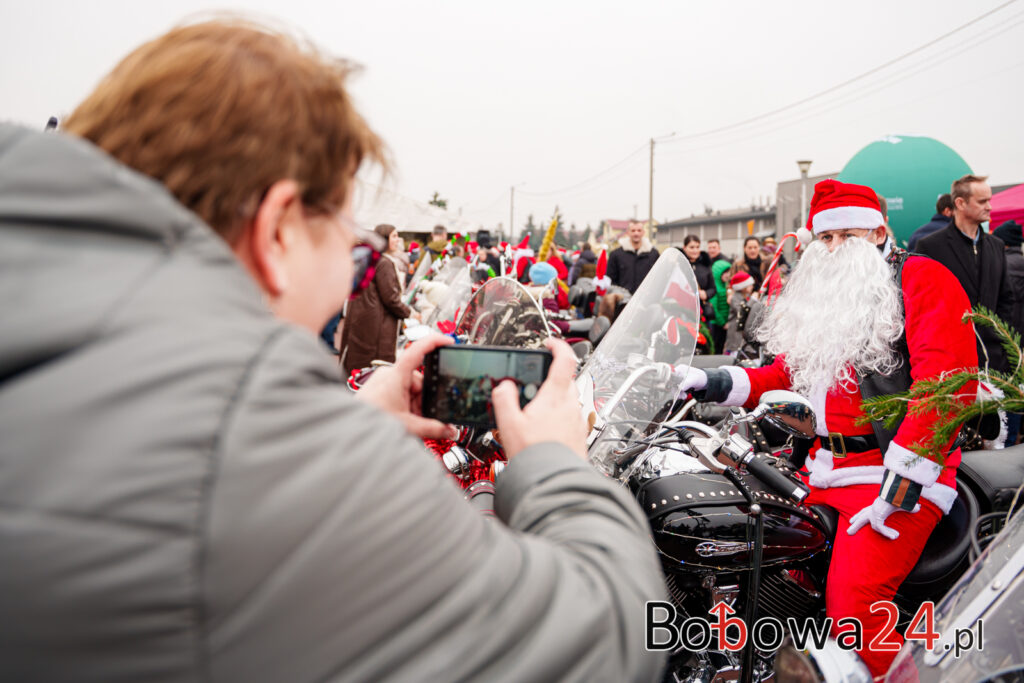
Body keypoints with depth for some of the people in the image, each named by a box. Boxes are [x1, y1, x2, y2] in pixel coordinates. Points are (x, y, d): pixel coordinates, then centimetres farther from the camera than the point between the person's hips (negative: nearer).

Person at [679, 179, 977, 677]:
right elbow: (786, 374, 21)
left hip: (896, 476, -7)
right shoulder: (815, 296, 22)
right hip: (820, 471, 8)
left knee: (852, 607, -23)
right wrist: (712, 383, 4)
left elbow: (944, 383, -15)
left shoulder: (922, 279, -3)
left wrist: (898, 488, -21)